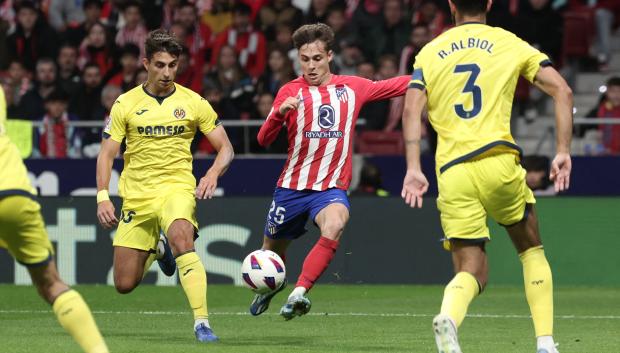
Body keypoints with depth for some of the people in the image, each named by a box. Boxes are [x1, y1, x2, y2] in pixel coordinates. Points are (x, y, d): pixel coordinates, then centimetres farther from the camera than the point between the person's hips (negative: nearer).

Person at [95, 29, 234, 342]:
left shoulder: (193, 103, 1)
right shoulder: (126, 104, 1)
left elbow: (225, 148, 5)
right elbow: (107, 154, 3)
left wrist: (213, 174, -16)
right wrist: (102, 197, -9)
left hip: (177, 188, -2)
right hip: (136, 196, 2)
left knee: (181, 237, -36)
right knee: (124, 284, 1)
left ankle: (202, 323, -35)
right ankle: (155, 251, 37)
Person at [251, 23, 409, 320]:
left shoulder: (352, 88, 3)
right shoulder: (291, 92, -2)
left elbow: (400, 85, 13)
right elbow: (263, 140, -11)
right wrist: (280, 112, -30)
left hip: (331, 187, -1)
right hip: (292, 186, 1)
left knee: (334, 227, -33)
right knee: (272, 249, 15)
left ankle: (299, 293, -37)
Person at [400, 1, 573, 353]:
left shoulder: (429, 53, 14)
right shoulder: (511, 44, 11)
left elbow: (412, 109, 0)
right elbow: (563, 91, 2)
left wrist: (413, 169, -5)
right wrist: (564, 152, 4)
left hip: (452, 172, 1)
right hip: (498, 161, -1)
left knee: (472, 272, 5)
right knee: (532, 250, 22)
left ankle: (448, 317, -29)